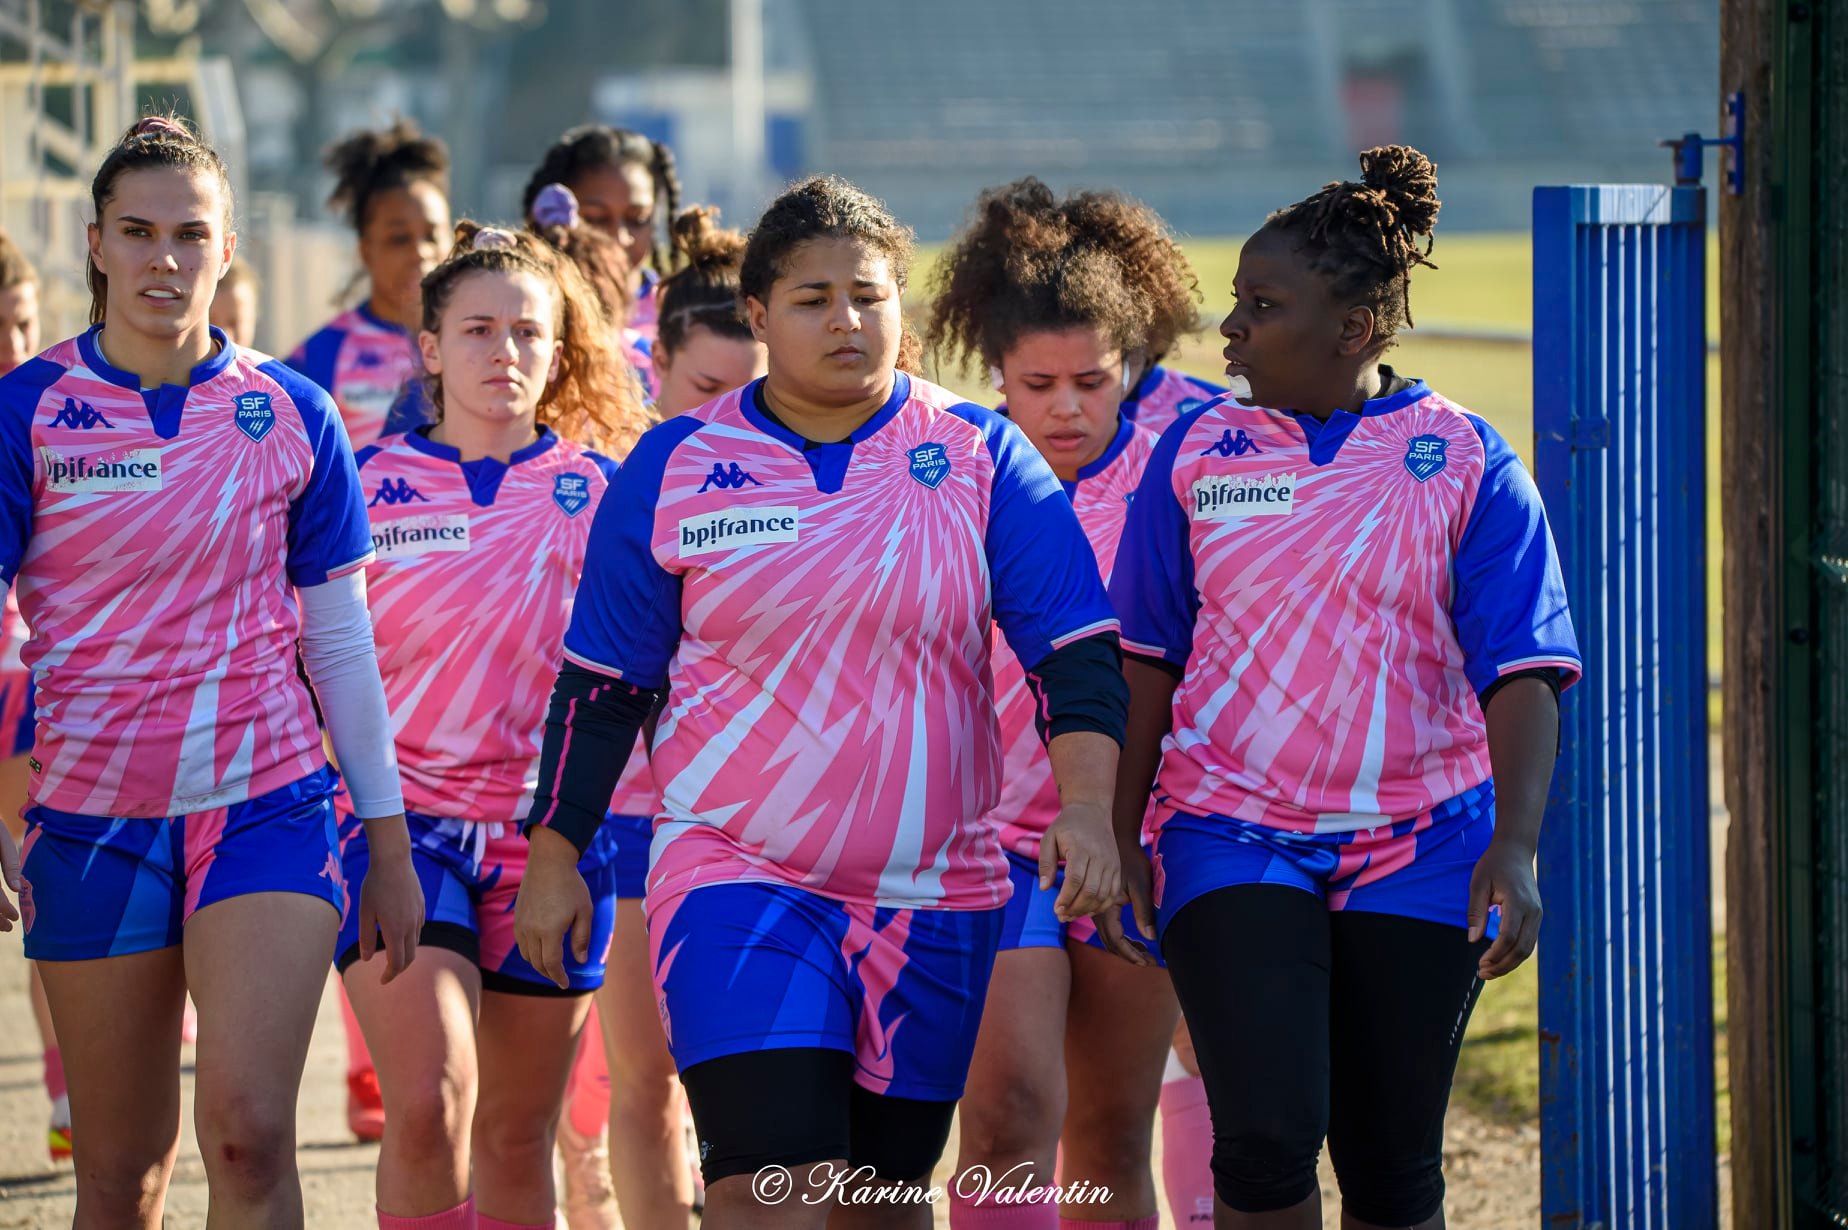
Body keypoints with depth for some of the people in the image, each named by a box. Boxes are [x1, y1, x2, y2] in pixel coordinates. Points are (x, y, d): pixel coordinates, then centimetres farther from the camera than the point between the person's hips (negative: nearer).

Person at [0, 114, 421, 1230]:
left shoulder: (290, 415, 3)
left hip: (267, 803, 0)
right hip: (91, 814, 0)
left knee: (249, 1132, -18)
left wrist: (391, 843, 11)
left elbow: (343, 644, 10)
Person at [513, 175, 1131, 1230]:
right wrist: (555, 856, 6)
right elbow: (601, 684, 8)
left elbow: (1079, 650, -2)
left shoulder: (982, 459, 1)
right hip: (734, 875, -2)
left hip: (935, 894, 2)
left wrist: (1087, 806, -17)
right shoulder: (675, 468, 2)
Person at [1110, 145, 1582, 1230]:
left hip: (1417, 853, 0)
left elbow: (1523, 675, -6)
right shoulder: (1198, 450, 3)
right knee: (1268, 1138, -16)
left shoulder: (1465, 462, -2)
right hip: (1233, 843, 0)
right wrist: (1120, 836, 7)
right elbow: (1149, 661, 9)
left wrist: (1515, 847, -17)